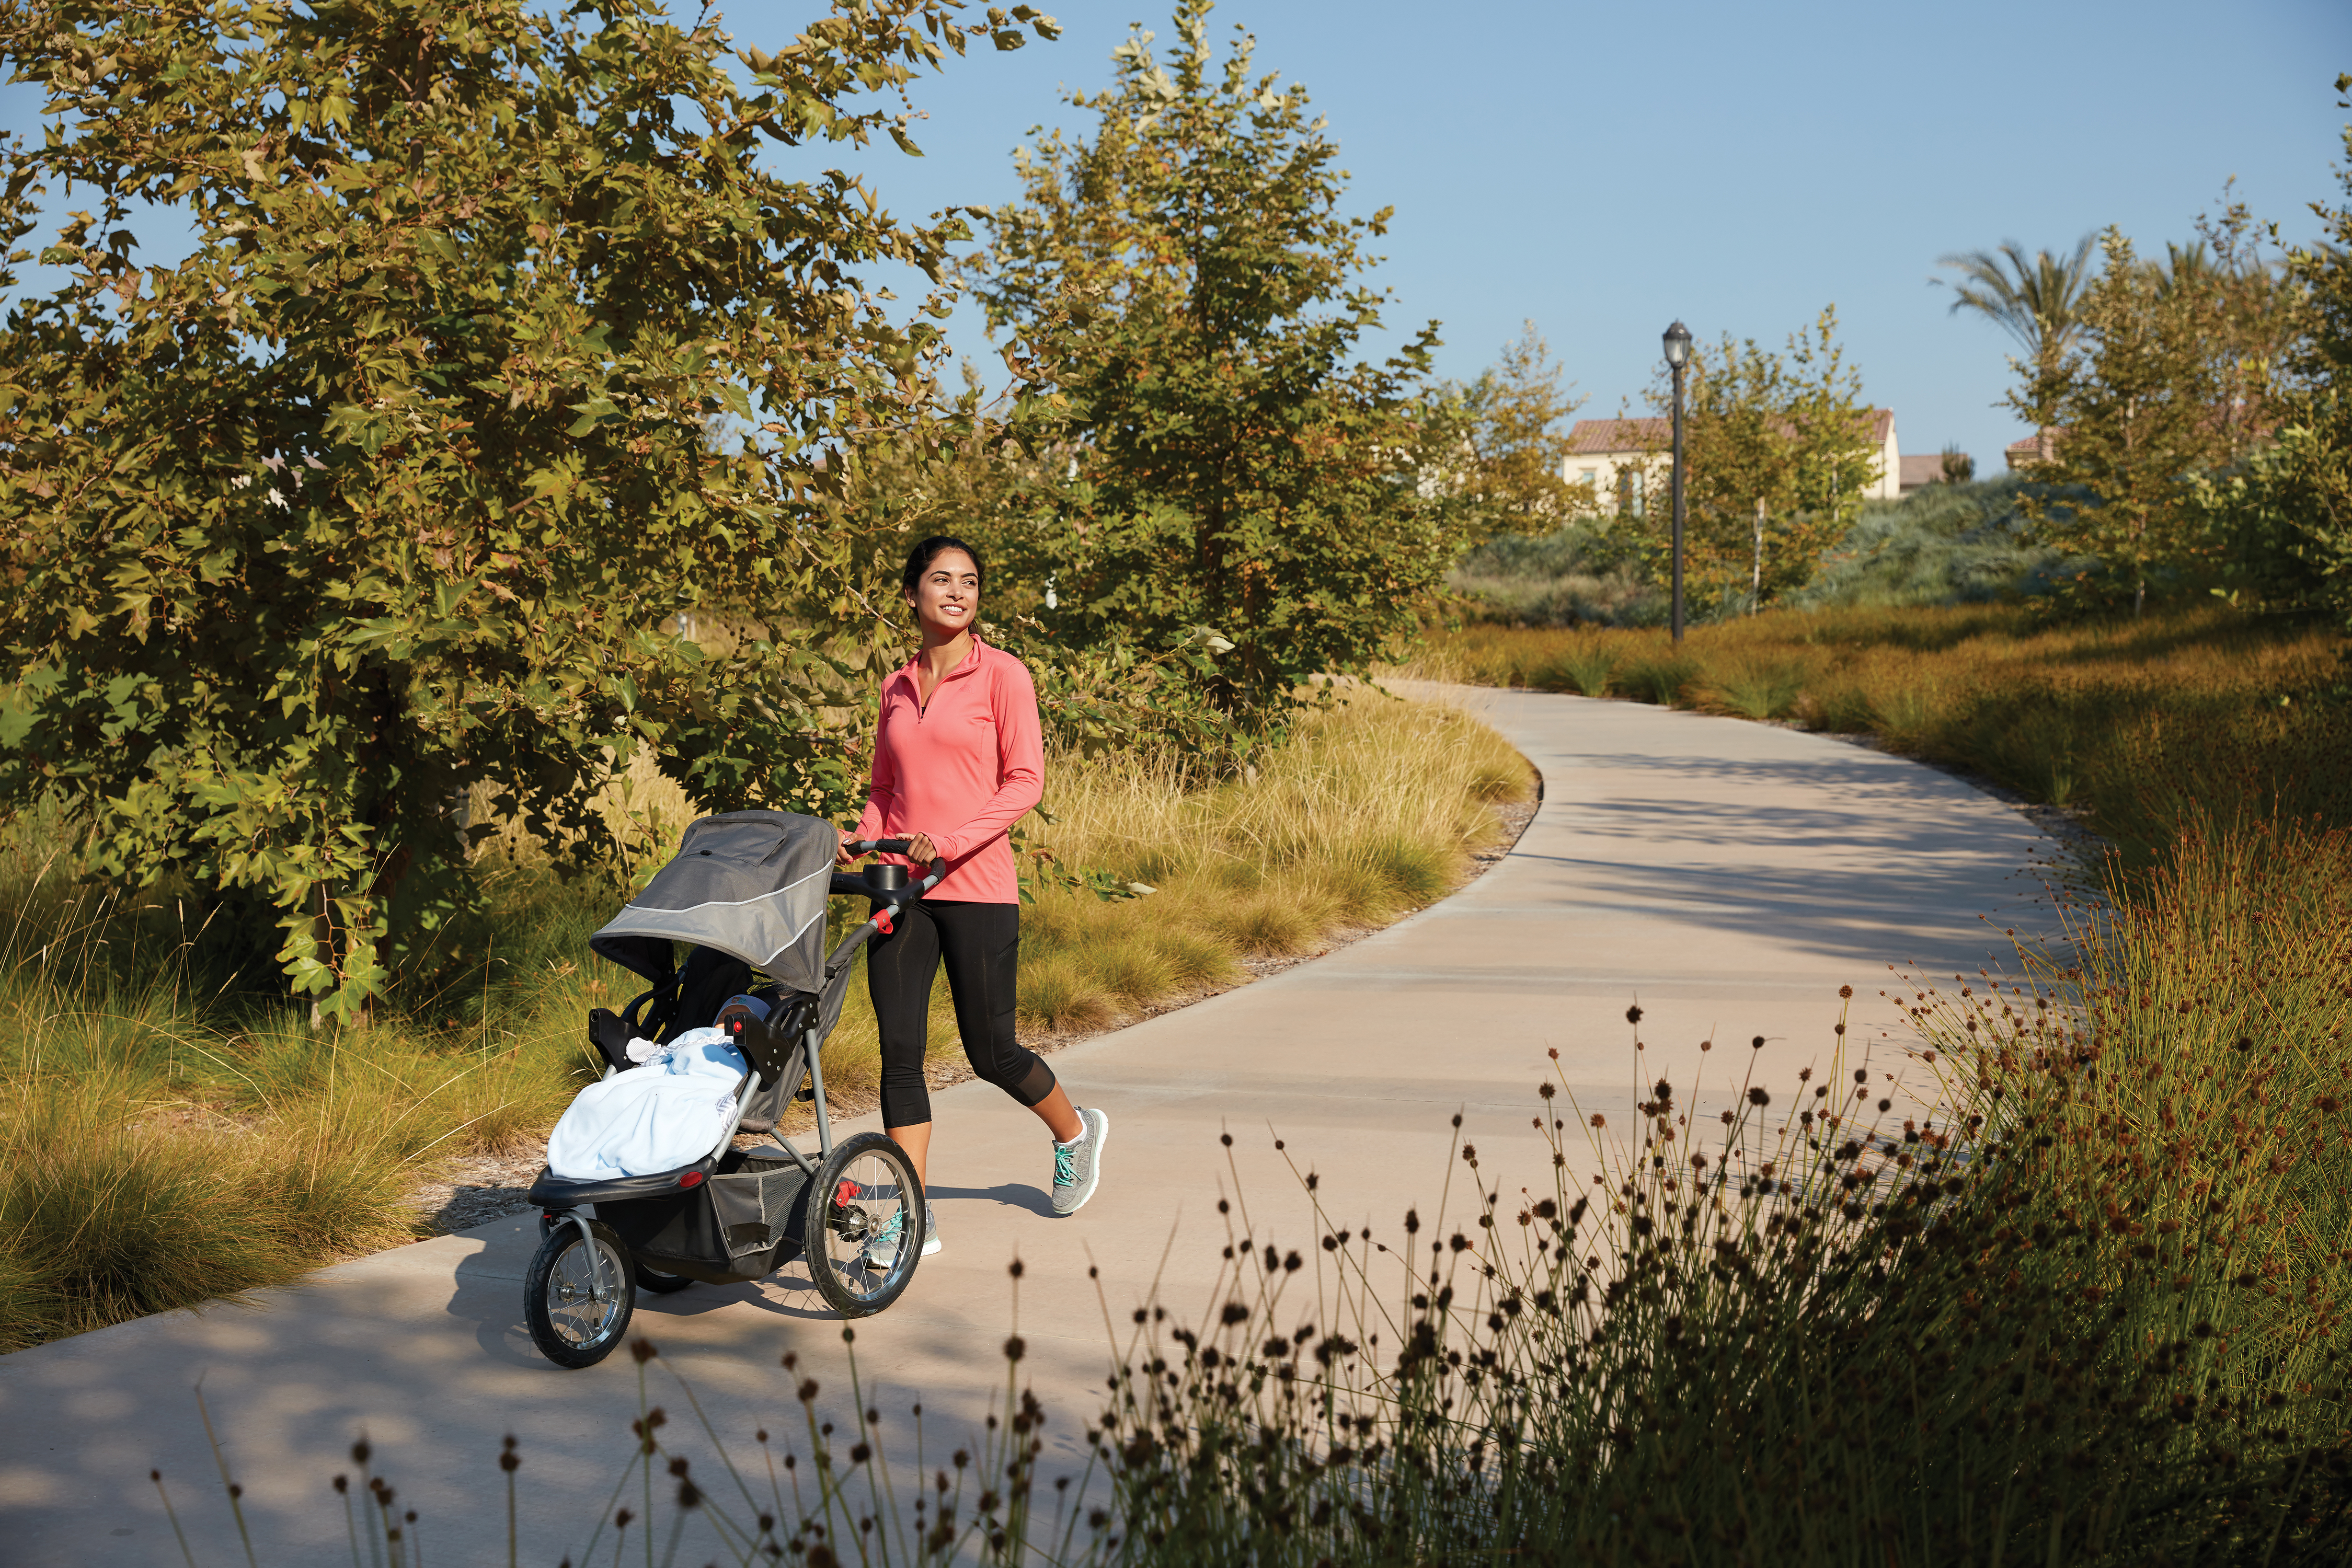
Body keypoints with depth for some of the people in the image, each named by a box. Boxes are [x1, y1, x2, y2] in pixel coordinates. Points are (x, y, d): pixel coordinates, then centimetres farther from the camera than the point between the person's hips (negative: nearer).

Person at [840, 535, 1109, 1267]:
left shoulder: (1002, 675, -3)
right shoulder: (897, 687, 12)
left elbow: (1025, 779, -9)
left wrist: (950, 842, -19)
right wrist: (863, 834, -1)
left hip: (976, 885, -4)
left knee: (990, 1051, 5)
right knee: (899, 1049, -2)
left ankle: (1075, 1131, 35)